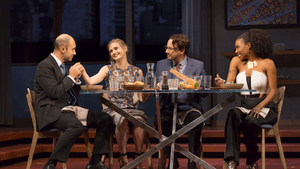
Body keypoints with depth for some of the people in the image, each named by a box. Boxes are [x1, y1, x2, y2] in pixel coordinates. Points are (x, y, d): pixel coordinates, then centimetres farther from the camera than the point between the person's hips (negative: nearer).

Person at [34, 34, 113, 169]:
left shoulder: (63, 67, 20)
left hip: (69, 108, 9)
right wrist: (71, 77, -9)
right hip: (51, 111, -9)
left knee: (106, 119, -3)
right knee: (77, 126, -38)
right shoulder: (45, 66, -9)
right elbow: (55, 93, -20)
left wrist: (76, 79, 6)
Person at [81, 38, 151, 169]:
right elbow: (90, 82, -9)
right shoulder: (108, 70, 9)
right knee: (123, 120, -35)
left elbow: (141, 98, 10)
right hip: (113, 109, -1)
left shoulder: (136, 72, 13)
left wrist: (147, 94, -11)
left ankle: (138, 158, -23)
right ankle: (123, 158, -26)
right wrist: (82, 71, -25)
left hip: (131, 108, 2)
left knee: (139, 120, -32)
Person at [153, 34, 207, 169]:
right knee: (159, 120, -30)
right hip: (168, 109, 2)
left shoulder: (198, 66, 6)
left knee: (196, 119, -34)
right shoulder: (161, 64, 13)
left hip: (189, 108, -2)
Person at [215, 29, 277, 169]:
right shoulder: (236, 61, 13)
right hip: (243, 106, 3)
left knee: (250, 122, -35)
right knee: (232, 115, -32)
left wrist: (260, 106, -21)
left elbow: (273, 91, -4)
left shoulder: (267, 64, 1)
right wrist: (221, 83, -23)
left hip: (264, 108, -3)